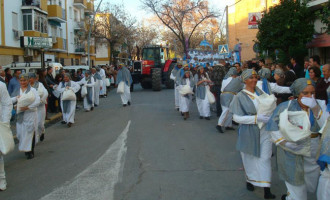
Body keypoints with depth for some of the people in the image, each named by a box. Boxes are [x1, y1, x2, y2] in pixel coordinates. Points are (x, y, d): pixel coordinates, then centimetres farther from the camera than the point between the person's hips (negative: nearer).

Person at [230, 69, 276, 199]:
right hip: (249, 132, -3)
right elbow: (236, 117, -13)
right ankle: (250, 180, 36)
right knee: (250, 158, 11)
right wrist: (256, 118, -21)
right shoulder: (240, 97, -8)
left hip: (264, 131, 3)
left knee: (265, 159, 0)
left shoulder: (260, 92, 3)